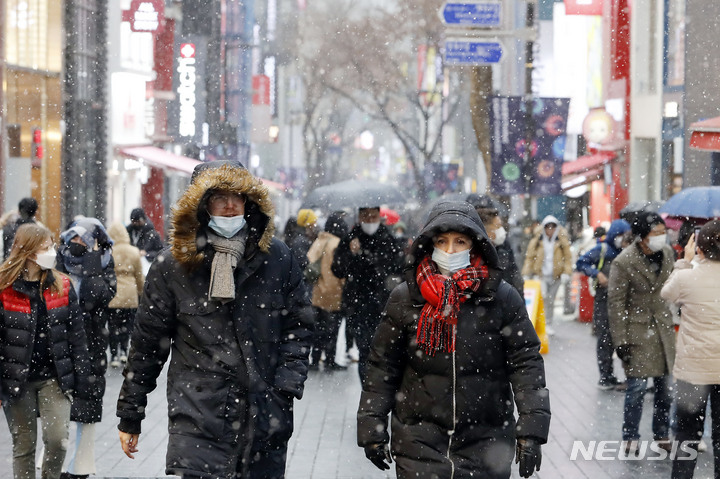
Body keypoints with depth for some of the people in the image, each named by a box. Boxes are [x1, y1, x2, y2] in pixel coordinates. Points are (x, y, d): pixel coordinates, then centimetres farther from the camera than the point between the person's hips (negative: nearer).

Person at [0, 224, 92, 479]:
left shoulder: (61, 286, 3)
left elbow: (76, 334, 6)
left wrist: (81, 377, 3)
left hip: (54, 377, 2)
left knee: (58, 439, -8)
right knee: (23, 445, 6)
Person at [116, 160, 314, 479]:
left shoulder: (278, 258, 6)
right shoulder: (173, 265, 2)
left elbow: (298, 327, 12)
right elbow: (147, 342, 6)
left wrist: (286, 386, -3)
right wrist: (129, 416, 9)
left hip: (267, 418, 2)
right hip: (197, 419, -2)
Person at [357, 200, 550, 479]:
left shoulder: (502, 298, -1)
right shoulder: (405, 299, 2)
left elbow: (526, 364, -1)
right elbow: (382, 367, 7)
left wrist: (531, 432, -9)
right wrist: (372, 431, 4)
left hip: (485, 443, 0)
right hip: (419, 442, 0)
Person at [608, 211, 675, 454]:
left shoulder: (667, 252, 1)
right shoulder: (623, 262, -17)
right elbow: (616, 304, -13)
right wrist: (620, 340, -15)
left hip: (663, 328, 6)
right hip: (638, 330, -6)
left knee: (665, 386, 10)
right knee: (637, 387, -3)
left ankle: (662, 435, 23)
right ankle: (631, 439, 10)